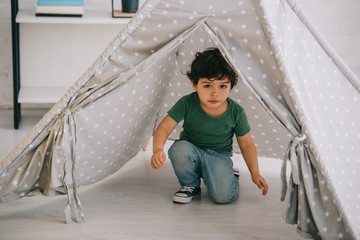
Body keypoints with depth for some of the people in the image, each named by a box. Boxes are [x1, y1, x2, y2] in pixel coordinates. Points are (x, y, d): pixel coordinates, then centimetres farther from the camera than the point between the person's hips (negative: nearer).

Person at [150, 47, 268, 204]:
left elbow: (247, 144, -1)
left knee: (223, 195, -28)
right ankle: (190, 185, -4)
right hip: (191, 151, 1)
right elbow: (164, 128, -19)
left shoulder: (236, 112, -14)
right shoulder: (187, 104, -18)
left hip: (219, 157, -1)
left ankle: (231, 177, 12)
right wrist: (158, 149, -39)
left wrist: (255, 173, -5)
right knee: (180, 150, -36)